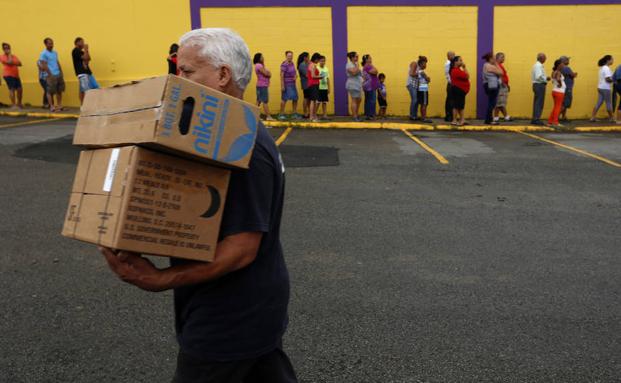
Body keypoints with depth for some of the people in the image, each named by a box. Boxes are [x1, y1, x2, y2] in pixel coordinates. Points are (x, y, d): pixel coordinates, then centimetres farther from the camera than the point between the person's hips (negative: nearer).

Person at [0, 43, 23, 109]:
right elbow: (9, 62, -18)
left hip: (16, 75, 6)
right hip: (8, 75, -6)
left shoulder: (14, 56, 17)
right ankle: (13, 104, -11)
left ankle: (19, 103, 22)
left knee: (19, 89, 5)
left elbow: (20, 63, 7)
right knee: (12, 89, -13)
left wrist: (13, 63, -9)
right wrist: (9, 55, -5)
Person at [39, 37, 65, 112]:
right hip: (51, 75, -7)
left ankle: (59, 105, 16)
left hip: (58, 74, 7)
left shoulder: (55, 52, 14)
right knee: (50, 92, -3)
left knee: (59, 91, 9)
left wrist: (61, 72, 10)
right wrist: (50, 75, -16)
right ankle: (52, 107, 0)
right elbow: (44, 65, -11)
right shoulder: (44, 54, -7)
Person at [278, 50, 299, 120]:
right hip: (286, 85, -8)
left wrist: (296, 76, -2)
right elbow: (282, 75, -17)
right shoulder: (284, 64, -14)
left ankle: (294, 113, 21)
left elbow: (295, 72, 22)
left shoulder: (292, 64, 11)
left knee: (295, 98, 11)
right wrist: (282, 86, -21)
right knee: (284, 99, -5)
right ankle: (281, 114, 1)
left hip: (293, 84, 8)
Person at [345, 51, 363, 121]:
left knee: (359, 100, 12)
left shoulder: (355, 64, 17)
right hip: (353, 85, -10)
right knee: (354, 100, -8)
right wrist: (357, 65, -17)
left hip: (358, 85, 10)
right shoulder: (349, 64, -11)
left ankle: (356, 115, 20)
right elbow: (354, 72, -26)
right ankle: (355, 117, -6)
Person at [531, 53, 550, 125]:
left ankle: (534, 119, 14)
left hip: (536, 85, 11)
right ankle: (536, 119, -10)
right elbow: (539, 76, -24)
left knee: (537, 103, 12)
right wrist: (546, 78, -12)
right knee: (539, 103, -9)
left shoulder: (536, 65, 17)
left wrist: (545, 78, 11)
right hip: (540, 85, -11)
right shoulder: (539, 66, -15)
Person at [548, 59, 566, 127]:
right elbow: (558, 79, -37)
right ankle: (555, 122, -1)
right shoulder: (558, 72, -16)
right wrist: (560, 84, -19)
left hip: (555, 91, 9)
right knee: (558, 107, -2)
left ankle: (550, 121, 17)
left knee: (556, 107, 16)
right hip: (559, 92, -9)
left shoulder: (554, 72, 11)